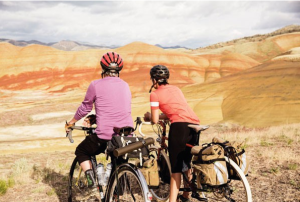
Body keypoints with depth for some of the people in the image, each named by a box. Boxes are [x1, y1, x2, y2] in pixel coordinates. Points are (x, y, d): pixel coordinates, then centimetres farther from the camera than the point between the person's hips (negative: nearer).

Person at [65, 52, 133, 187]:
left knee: (81, 151, 21)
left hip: (105, 137, -5)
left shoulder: (96, 85, -3)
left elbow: (85, 108, 6)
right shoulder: (125, 86, 12)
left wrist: (71, 123, 24)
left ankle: (91, 178, 3)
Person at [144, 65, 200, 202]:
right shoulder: (176, 89, 24)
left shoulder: (155, 94, 5)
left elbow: (155, 120, 5)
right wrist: (157, 116, 35)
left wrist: (149, 116, 26)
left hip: (179, 126, -6)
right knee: (188, 164, 22)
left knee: (176, 168, 0)